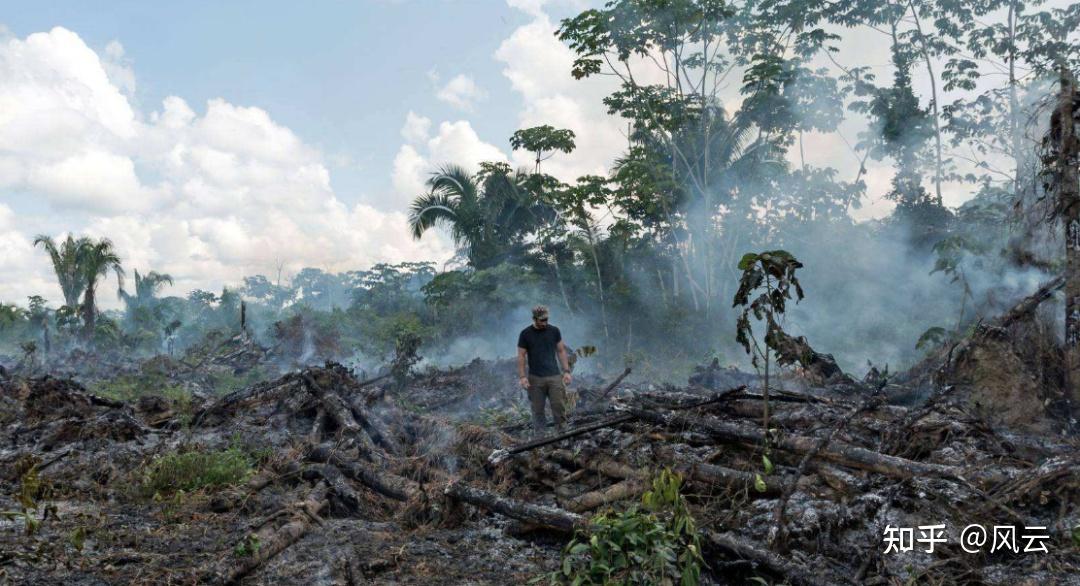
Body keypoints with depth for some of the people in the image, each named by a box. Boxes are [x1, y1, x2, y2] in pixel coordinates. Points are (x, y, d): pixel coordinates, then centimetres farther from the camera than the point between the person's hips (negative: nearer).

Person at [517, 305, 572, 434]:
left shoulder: (554, 331, 5)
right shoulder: (525, 334, 0)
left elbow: (561, 351, 9)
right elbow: (521, 356, 1)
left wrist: (566, 371, 3)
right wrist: (522, 377, -7)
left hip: (554, 376, 1)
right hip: (535, 379, -1)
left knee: (559, 406, -5)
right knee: (538, 409, 2)